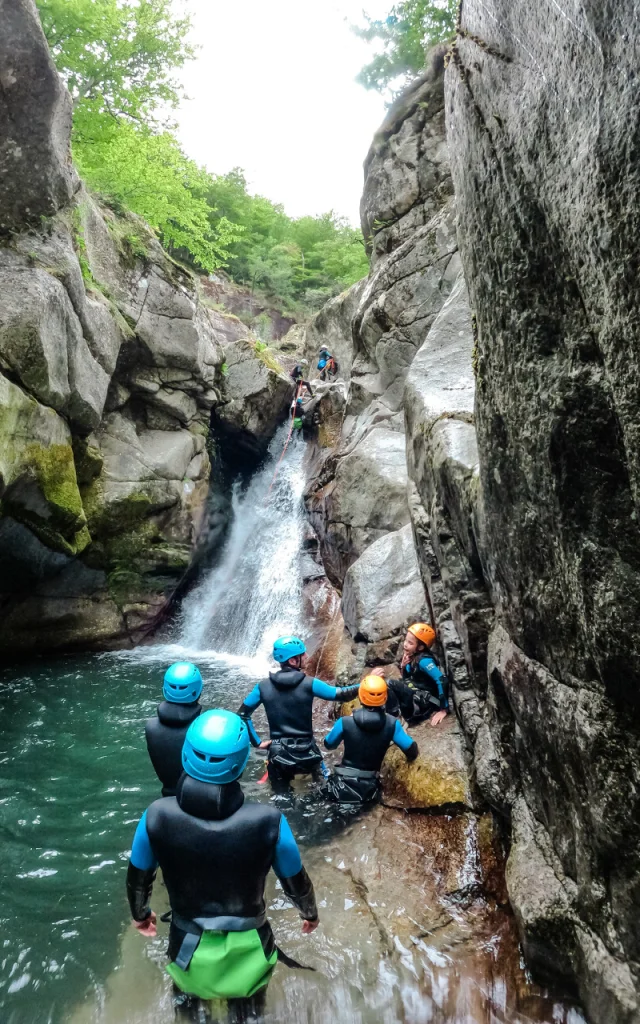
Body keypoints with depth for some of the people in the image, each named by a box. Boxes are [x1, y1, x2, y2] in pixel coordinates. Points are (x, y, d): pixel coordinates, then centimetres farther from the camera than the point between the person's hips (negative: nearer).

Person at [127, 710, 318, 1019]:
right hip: (247, 951, -1)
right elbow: (296, 883, -12)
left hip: (189, 950, 1)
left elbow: (137, 879, -7)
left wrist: (140, 915, 16)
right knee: (247, 1009, 34)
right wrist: (310, 913, 11)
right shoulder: (267, 821, -31)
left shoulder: (157, 816, -27)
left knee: (187, 998, 36)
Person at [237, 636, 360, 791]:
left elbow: (242, 715, -1)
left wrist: (257, 742, 4)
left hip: (278, 756, 1)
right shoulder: (309, 684, -13)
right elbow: (341, 694, -10)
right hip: (307, 755, -1)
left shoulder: (264, 687, -5)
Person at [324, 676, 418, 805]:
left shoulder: (345, 722, -14)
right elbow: (412, 751, -6)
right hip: (369, 790, 1)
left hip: (343, 786, -1)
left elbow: (328, 745, 4)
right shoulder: (392, 724, -11)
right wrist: (409, 758, 18)